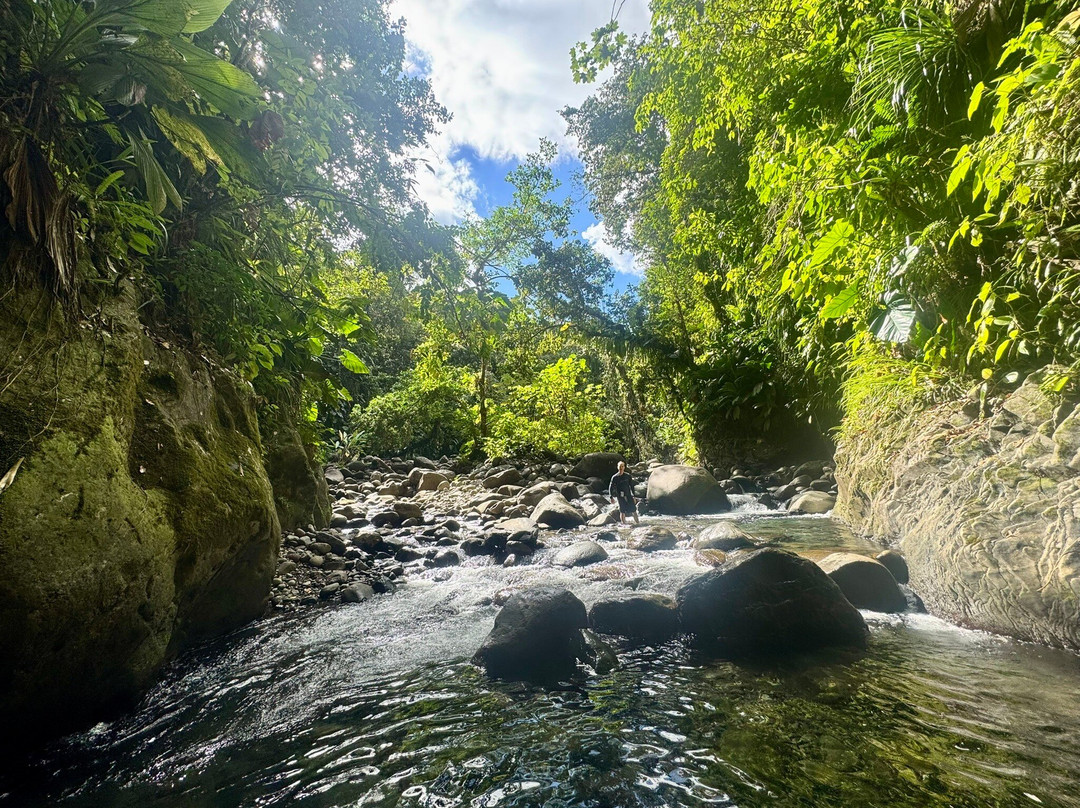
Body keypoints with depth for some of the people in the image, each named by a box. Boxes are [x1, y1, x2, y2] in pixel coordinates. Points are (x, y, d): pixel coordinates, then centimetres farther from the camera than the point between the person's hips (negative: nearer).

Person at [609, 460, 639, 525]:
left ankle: (637, 523, 8)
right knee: (622, 511, 1)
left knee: (633, 510, 0)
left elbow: (631, 485, 10)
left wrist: (633, 495, 6)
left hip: (628, 495, 2)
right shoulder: (615, 477, -1)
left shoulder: (628, 476, 4)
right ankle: (623, 524, 9)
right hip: (620, 496, -2)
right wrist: (611, 497, -6)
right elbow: (611, 487, 2)